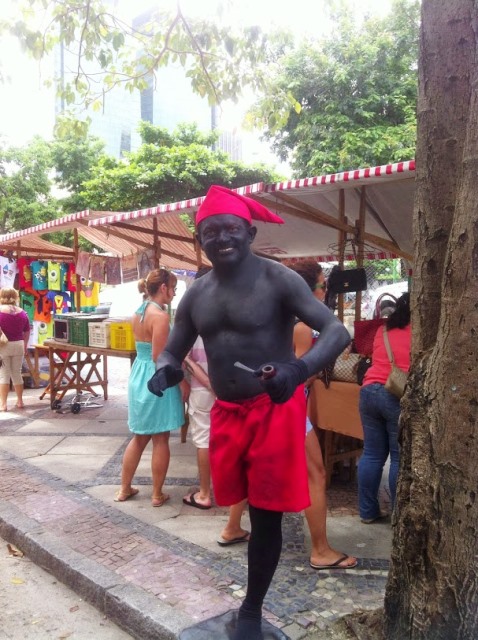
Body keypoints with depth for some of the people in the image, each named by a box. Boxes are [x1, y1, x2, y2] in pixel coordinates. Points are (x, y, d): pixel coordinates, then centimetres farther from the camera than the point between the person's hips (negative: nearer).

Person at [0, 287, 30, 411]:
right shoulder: (22, 313, 3)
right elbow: (27, 332, 9)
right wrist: (25, 346, 20)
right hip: (18, 345, 4)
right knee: (17, 373, 13)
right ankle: (20, 401, 19)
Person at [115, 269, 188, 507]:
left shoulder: (138, 314, 9)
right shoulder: (160, 316, -18)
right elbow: (159, 358, -20)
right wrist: (181, 381, -12)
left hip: (138, 376, 8)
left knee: (139, 437, 20)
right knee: (160, 440, 6)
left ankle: (124, 489, 28)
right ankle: (157, 495, 17)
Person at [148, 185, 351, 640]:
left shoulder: (277, 280, -13)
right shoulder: (195, 295, 5)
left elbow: (337, 331, -19)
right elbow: (173, 350, 10)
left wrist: (298, 369, -39)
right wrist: (164, 371, -16)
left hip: (275, 411, -5)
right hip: (226, 413, 5)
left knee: (266, 515, 4)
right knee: (248, 505, 18)